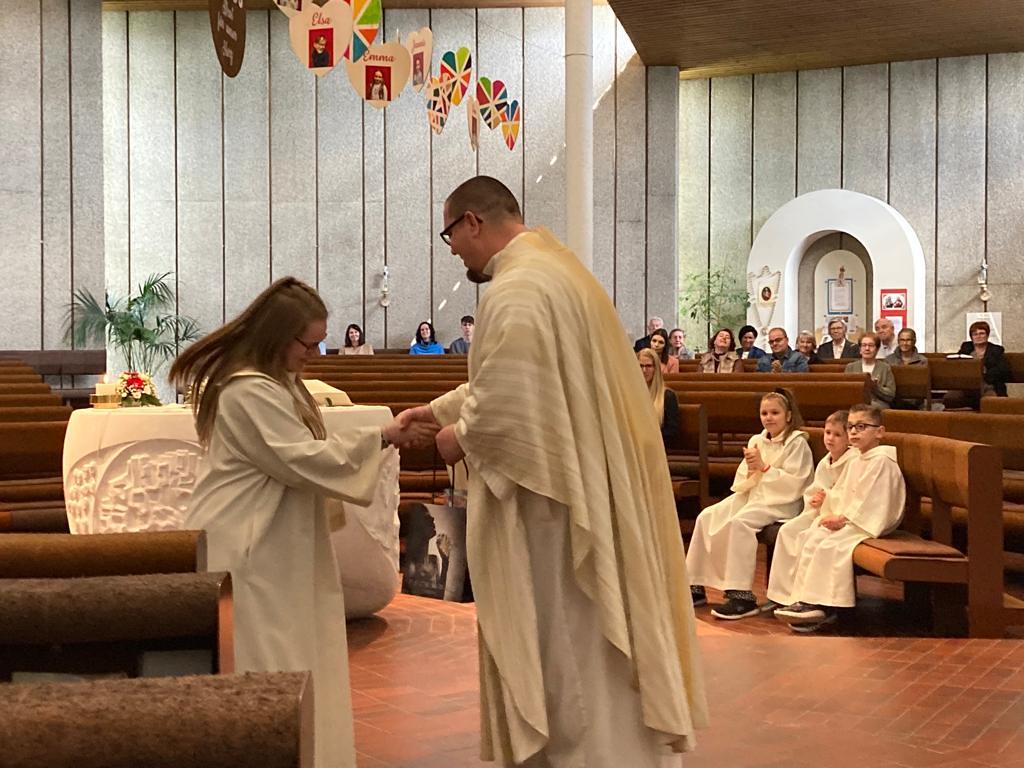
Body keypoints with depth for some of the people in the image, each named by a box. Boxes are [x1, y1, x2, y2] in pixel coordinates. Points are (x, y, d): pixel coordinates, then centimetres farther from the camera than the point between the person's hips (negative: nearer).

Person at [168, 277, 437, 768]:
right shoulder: (250, 392, -21)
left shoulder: (274, 381, 13)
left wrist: (385, 435, 4)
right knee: (265, 664, -4)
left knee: (283, 660, 12)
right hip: (248, 550, -10)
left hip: (266, 543, 10)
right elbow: (305, 459, -22)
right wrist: (382, 438, -17)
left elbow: (299, 451, 16)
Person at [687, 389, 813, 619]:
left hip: (781, 502, -7)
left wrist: (764, 467, -16)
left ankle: (742, 597, -31)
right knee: (706, 517, -10)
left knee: (739, 522, -32)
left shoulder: (797, 443, -5)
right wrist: (751, 470, -9)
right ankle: (696, 586, -3)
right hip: (752, 495, 8)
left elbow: (793, 483, -13)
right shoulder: (756, 441, 15)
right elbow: (743, 482, 13)